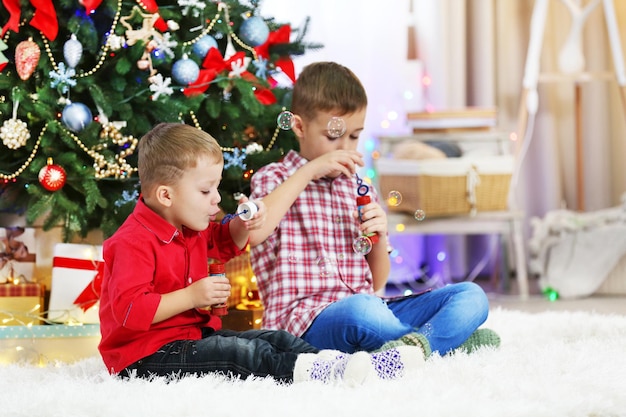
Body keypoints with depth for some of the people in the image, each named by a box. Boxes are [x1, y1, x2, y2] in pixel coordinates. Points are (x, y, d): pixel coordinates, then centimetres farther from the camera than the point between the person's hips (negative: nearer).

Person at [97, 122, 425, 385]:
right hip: (145, 356, -10)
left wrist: (243, 224, 8)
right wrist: (191, 297, -27)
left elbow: (226, 243, 32)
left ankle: (335, 362, -20)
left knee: (275, 339, -4)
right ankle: (308, 371, -43)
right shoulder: (133, 242, -21)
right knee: (238, 352, -30)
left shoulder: (192, 229, 12)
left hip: (195, 335, 10)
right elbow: (128, 310, -29)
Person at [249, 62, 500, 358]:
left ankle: (414, 345, -37)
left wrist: (379, 238, 0)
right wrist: (309, 170, -16)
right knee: (360, 309, -41)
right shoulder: (274, 178, 6)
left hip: (369, 307, 6)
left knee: (472, 296, -11)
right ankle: (452, 339, -21)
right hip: (307, 320, -6)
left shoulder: (359, 189, 21)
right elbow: (254, 232, -20)